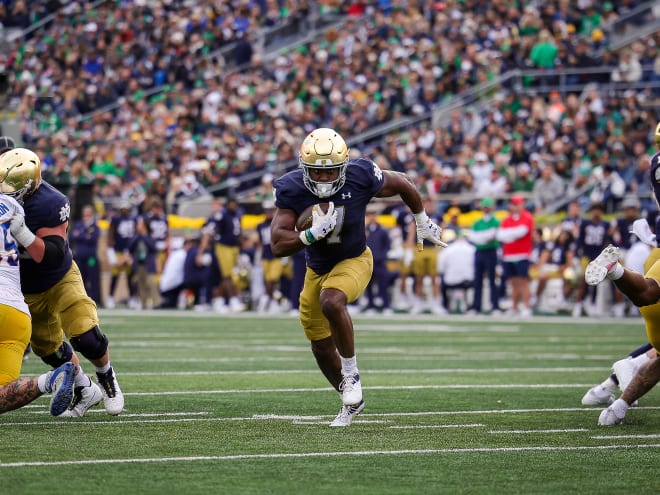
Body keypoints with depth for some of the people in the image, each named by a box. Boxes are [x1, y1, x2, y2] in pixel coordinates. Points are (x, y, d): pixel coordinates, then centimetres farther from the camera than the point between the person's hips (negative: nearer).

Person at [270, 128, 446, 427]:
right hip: (317, 269, 4)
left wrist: (423, 223, 10)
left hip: (353, 261, -4)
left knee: (331, 302, -36)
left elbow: (402, 185, -4)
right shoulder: (292, 189, -22)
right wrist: (313, 234, -43)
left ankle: (351, 372, -16)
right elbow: (278, 245, -26)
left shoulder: (360, 178, -25)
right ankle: (351, 402, 38)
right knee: (322, 348, 13)